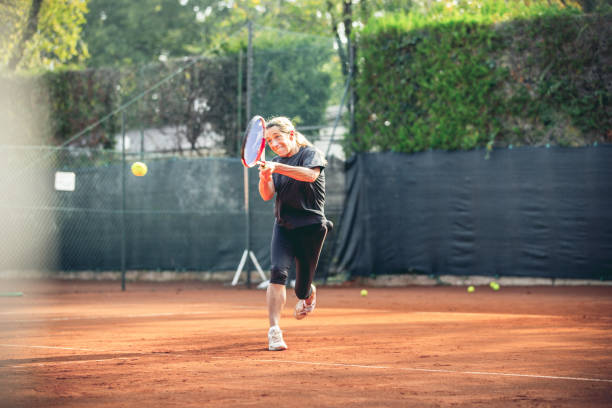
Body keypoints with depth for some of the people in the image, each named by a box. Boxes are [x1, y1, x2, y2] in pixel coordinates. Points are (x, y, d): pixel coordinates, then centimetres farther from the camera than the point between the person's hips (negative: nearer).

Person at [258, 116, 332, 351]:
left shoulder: (311, 154, -4)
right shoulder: (275, 163, 10)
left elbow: (310, 174, -28)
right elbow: (267, 195, -3)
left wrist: (277, 167, -38)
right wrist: (265, 177, -25)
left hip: (310, 227, -3)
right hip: (283, 227, 3)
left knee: (302, 290, 4)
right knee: (278, 272, -22)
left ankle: (308, 294, 43)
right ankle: (274, 332, -26)